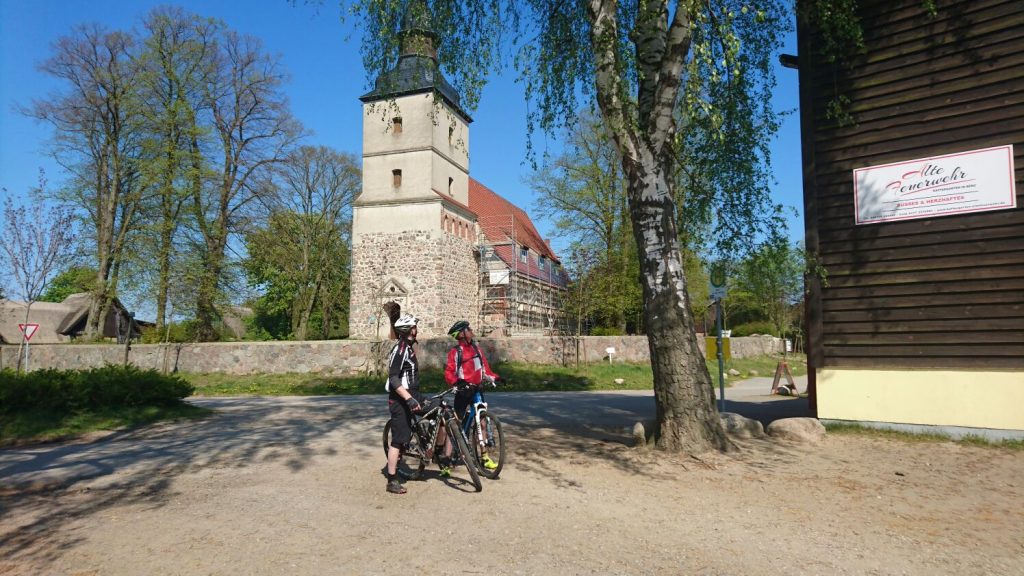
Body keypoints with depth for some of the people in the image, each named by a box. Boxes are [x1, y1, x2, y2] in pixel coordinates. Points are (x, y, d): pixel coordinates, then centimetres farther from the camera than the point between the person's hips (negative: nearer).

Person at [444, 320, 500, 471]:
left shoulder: (475, 347, 9)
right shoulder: (455, 351, -9)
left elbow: (484, 366, 12)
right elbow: (448, 373, -14)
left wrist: (495, 377, -3)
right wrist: (457, 382, -33)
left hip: (477, 390, 5)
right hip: (463, 391, -5)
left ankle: (484, 457, 12)